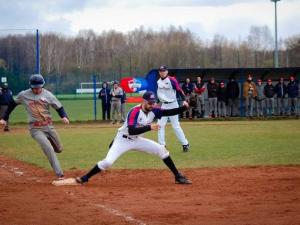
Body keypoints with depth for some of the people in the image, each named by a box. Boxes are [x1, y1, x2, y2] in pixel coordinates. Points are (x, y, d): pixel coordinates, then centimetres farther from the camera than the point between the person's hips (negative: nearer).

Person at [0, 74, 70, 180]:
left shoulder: (48, 95, -3)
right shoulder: (23, 95, -4)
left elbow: (59, 107, 1)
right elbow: (12, 104, 11)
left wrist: (64, 116, -20)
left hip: (49, 126, 3)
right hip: (36, 129, -3)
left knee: (59, 149, 11)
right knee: (49, 149, -21)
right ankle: (59, 174, -20)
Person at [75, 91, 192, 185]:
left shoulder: (153, 111, -6)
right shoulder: (135, 112, -26)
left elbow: (169, 112, -7)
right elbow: (131, 131, -36)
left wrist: (183, 108, -23)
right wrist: (149, 127, -42)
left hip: (137, 140, 6)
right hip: (123, 140, -6)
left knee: (161, 149, -2)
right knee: (107, 162, -21)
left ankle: (178, 176, 6)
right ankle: (85, 178, -3)